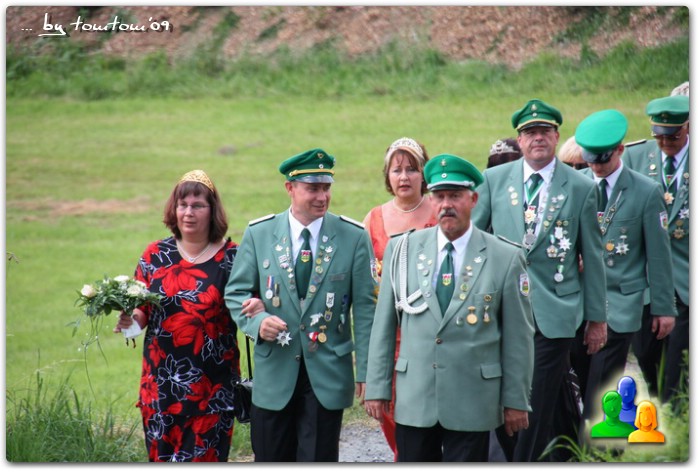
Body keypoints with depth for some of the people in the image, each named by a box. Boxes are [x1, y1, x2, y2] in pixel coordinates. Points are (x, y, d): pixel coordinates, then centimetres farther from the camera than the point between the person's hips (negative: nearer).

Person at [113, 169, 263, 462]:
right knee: (163, 456, 4)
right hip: (162, 381, 2)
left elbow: (247, 307, 3)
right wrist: (131, 321, -12)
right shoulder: (155, 255, 7)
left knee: (204, 457, -5)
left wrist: (258, 307, -20)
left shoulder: (232, 257, 1)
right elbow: (141, 312, 10)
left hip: (212, 385, -2)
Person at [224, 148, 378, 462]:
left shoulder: (354, 237, 0)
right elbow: (236, 291, 6)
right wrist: (256, 321, -16)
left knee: (319, 461, 0)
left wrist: (366, 370, -5)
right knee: (271, 460, 7)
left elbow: (365, 308, 0)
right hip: (274, 372, 1)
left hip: (327, 374, -1)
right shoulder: (258, 234, 2)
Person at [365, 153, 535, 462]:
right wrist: (377, 387, 5)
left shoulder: (506, 259, -1)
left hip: (472, 405, -2)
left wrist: (516, 400, 1)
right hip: (414, 401, 2)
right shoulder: (402, 250, 6)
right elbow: (383, 324, 8)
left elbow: (519, 336, 2)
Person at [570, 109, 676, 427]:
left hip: (620, 303, -3)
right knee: (584, 382, 5)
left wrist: (664, 307, 1)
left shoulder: (647, 192, -3)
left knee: (601, 389, -7)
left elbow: (659, 254, 1)